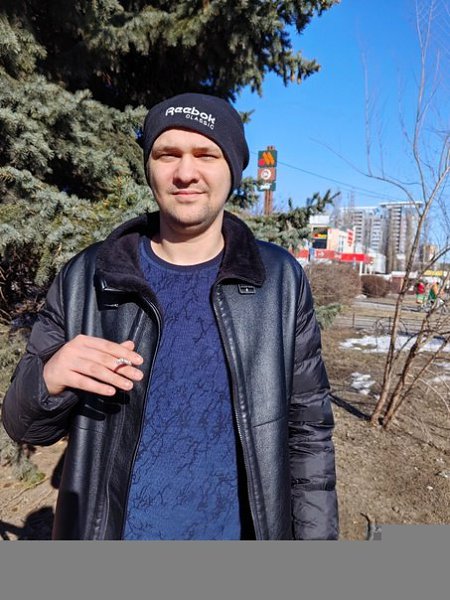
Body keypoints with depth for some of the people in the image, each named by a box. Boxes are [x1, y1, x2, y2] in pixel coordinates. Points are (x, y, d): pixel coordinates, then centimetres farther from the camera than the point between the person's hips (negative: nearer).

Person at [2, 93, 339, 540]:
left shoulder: (281, 279, -10)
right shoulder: (86, 278, -11)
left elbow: (308, 428, -4)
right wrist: (48, 382, -25)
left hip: (240, 529, 0)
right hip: (112, 528, 1)